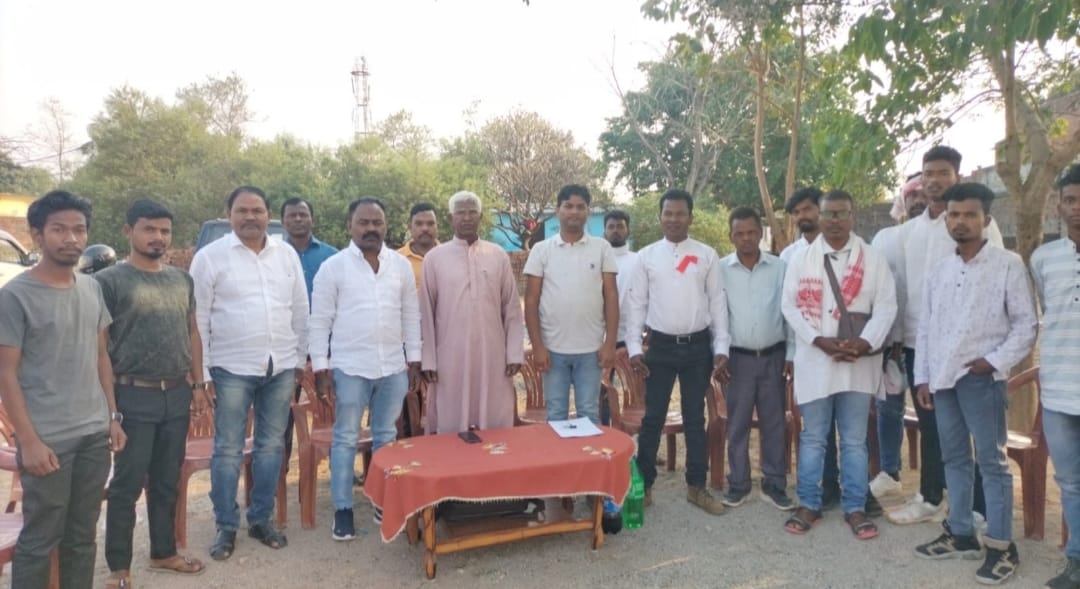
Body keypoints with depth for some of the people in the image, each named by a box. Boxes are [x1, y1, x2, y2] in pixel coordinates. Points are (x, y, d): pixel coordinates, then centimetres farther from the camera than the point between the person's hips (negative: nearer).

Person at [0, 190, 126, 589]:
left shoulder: (92, 288, 7)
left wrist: (113, 416, 10)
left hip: (95, 434, 5)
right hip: (49, 440, -5)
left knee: (83, 536, 15)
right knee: (40, 539, 5)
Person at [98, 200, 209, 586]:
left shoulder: (182, 280, 10)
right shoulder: (110, 280, -6)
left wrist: (198, 384, 12)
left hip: (177, 396, 5)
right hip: (134, 397, -5)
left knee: (167, 482, 16)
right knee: (127, 485, 4)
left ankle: (164, 553, 30)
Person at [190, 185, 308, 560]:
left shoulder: (287, 255, 6)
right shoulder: (209, 257, -4)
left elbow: (300, 311, 10)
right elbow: (198, 319, -4)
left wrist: (300, 359, 9)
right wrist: (203, 371, -6)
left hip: (281, 368, 3)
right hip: (231, 370, -3)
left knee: (271, 446, 11)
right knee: (228, 450, 6)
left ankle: (261, 519, 26)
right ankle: (226, 526, 21)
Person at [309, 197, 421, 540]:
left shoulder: (401, 265, 6)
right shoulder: (333, 267, -4)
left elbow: (411, 315, 9)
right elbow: (319, 322, -3)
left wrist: (414, 358, 6)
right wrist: (320, 368, -7)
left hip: (393, 367, 3)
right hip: (349, 368, -3)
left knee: (386, 438, 13)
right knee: (346, 439, 6)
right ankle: (343, 510, 17)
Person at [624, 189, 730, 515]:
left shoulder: (707, 255, 2)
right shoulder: (646, 255, 1)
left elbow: (717, 302, 2)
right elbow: (636, 303, 1)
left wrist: (721, 347, -3)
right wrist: (634, 347, -6)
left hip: (698, 345, 1)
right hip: (660, 345, 0)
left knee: (695, 418, 11)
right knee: (653, 418, 6)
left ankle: (696, 486, 23)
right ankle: (644, 485, 17)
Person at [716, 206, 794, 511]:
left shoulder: (779, 268, 1)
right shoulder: (720, 269, -2)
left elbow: (789, 313, 3)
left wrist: (791, 356, 0)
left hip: (773, 356, 1)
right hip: (738, 358, -1)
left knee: (774, 424, 9)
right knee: (737, 425, 7)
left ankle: (774, 485, 21)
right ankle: (738, 484, 19)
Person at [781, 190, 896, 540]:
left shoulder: (874, 260, 5)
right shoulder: (801, 260, 4)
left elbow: (886, 306, 0)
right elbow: (790, 306, -1)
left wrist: (865, 343, -15)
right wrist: (820, 341, -13)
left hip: (859, 362, 0)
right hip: (814, 360, 0)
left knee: (854, 440, 8)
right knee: (813, 438, 8)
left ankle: (855, 508, 20)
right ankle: (808, 505, 19)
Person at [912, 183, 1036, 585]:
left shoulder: (1008, 265, -2)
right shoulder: (938, 272, 11)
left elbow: (1026, 324, -3)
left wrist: (995, 361, -12)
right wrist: (922, 377, 9)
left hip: (982, 378, -5)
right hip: (942, 378, 5)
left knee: (991, 461, 0)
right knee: (955, 458, 12)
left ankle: (1002, 546, 10)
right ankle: (961, 534, 23)